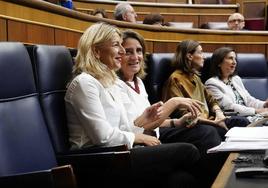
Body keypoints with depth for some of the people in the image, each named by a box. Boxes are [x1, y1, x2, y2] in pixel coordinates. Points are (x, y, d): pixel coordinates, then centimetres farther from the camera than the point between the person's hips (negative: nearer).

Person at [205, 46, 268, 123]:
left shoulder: (236, 79, 23)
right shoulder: (212, 83, -2)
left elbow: (248, 100, 19)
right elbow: (229, 107, -11)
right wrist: (256, 111, -15)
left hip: (250, 116, 8)